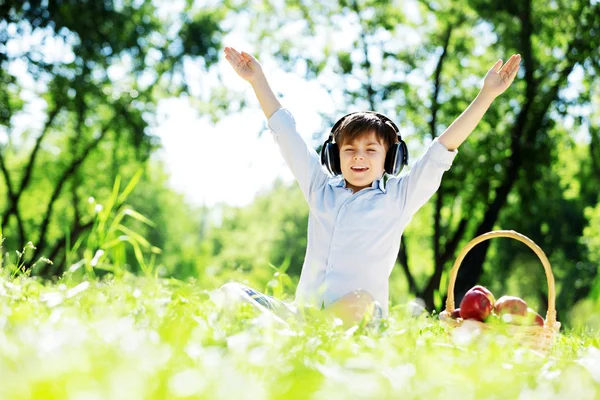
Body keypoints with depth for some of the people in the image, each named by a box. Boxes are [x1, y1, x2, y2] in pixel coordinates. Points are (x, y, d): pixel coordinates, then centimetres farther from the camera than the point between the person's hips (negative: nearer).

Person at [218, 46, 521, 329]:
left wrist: (486, 95, 1)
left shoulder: (397, 198, 12)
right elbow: (286, 134, 25)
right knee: (232, 292, -20)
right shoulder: (320, 188, 21)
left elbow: (442, 149, 7)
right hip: (303, 310, 4)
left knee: (358, 302, -39)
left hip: (358, 317, -3)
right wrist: (257, 80, 29)